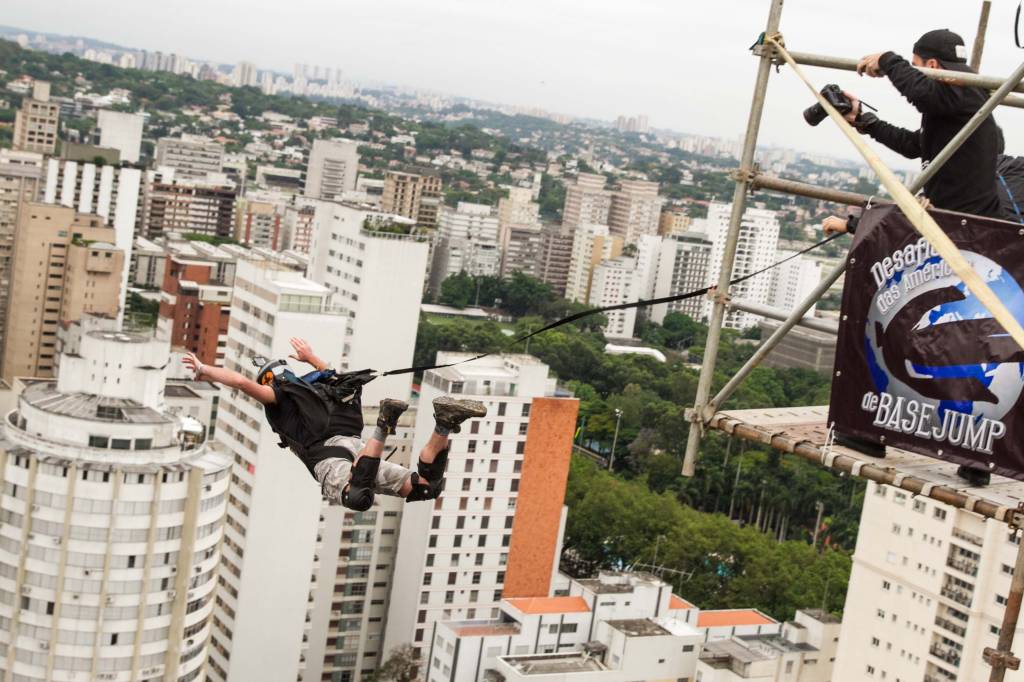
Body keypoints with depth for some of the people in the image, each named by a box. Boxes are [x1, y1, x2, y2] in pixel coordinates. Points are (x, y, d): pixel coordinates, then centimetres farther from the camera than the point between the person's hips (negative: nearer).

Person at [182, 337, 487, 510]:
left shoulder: (281, 396, 16)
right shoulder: (315, 388, 36)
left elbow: (243, 382, -1)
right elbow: (336, 380, 60)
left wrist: (204, 369, 11)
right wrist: (312, 358, 74)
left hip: (330, 457, -7)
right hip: (355, 446, 7)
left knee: (358, 498, -38)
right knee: (427, 486, 6)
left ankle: (383, 426, -38)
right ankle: (445, 424, -14)